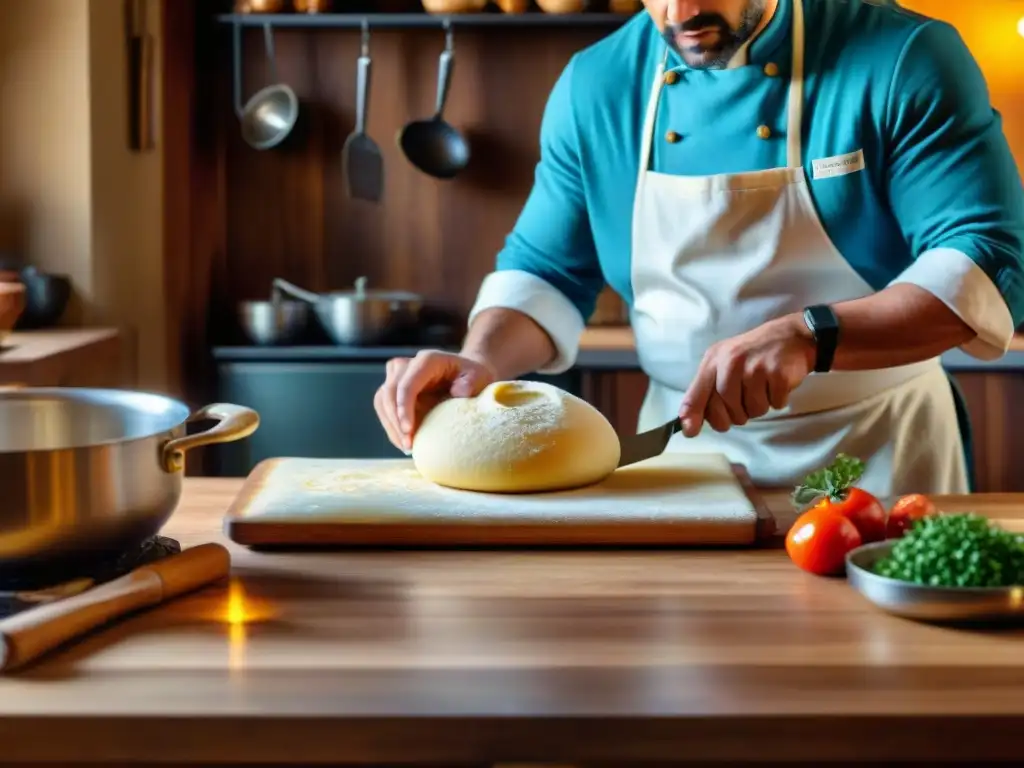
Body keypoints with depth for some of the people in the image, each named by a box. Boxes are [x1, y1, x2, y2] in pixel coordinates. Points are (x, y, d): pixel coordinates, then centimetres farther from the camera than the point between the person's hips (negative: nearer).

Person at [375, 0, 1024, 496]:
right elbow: (546, 275, 8)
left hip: (875, 453, -3)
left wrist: (808, 336, -31)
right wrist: (483, 359, -14)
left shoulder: (906, 62, -11)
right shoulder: (596, 86, 1)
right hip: (684, 449, 3)